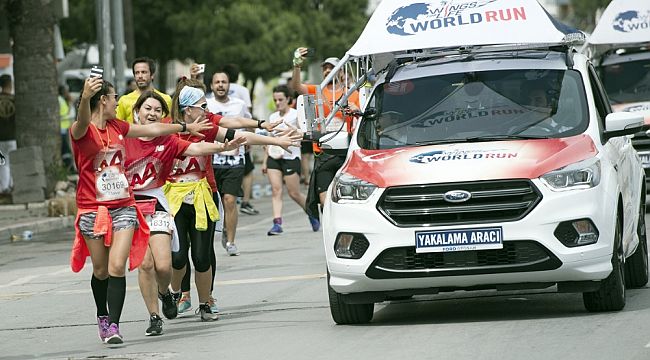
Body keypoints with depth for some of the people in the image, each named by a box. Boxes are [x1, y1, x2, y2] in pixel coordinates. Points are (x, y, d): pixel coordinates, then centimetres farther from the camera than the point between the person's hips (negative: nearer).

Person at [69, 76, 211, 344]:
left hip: (123, 206, 4)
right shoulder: (82, 131, -9)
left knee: (117, 267, -12)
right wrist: (85, 98, -56)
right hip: (92, 209, -4)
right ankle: (102, 317, 30)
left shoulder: (117, 127, 12)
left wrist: (186, 127, 38)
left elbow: (152, 129, 27)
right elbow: (82, 123, -34)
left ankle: (113, 326, -12)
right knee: (101, 271, 7)